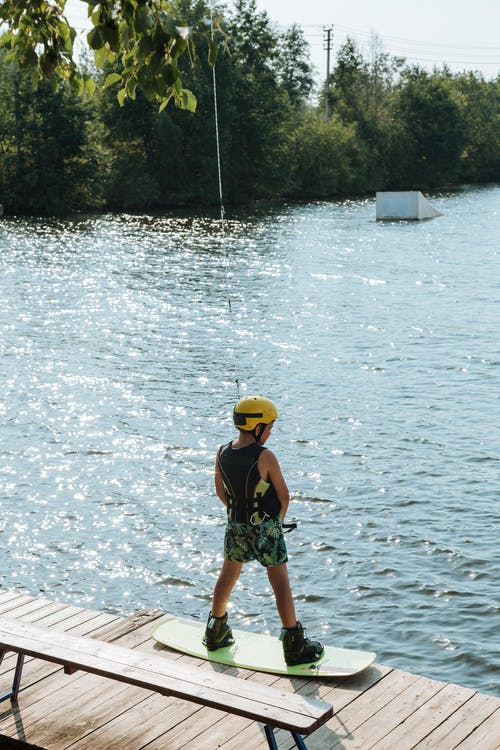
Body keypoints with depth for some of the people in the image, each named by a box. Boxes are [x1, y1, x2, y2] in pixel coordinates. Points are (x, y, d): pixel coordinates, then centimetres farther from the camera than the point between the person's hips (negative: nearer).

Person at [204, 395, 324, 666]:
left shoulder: (222, 453, -5)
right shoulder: (265, 457, -21)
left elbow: (221, 492, 7)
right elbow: (284, 495, -12)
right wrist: (278, 519, 7)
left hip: (236, 525, 6)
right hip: (266, 527, -5)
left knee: (227, 575, 21)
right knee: (280, 582, 2)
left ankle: (215, 633, 35)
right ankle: (293, 643, 7)